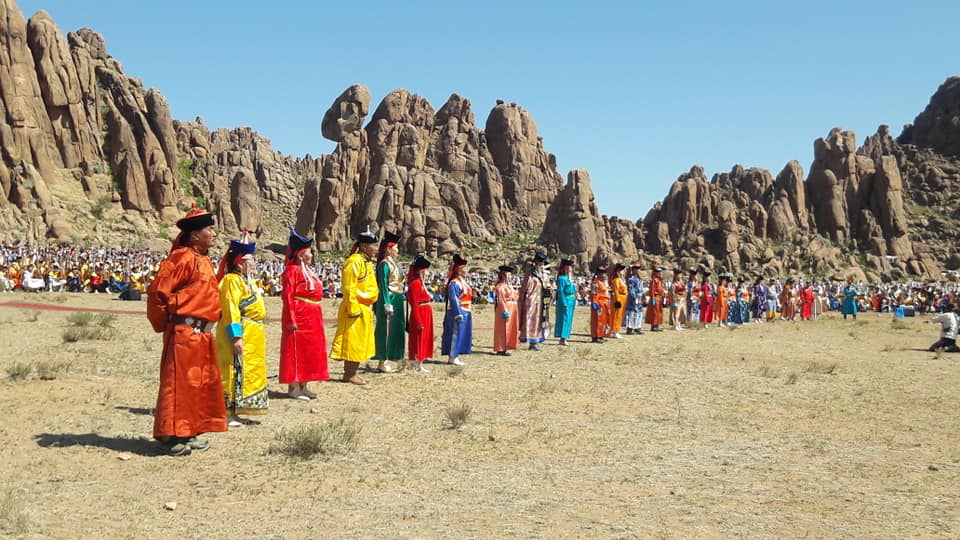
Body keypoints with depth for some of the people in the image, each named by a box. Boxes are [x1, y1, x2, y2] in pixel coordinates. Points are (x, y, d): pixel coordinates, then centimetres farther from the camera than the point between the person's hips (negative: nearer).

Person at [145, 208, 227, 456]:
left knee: (203, 383, 13)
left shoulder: (204, 260, 16)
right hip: (184, 333, -10)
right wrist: (164, 324, -7)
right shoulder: (183, 257, -14)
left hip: (202, 335, 10)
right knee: (179, 384, -3)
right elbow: (157, 292, -17)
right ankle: (171, 435, 4)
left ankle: (189, 433, 22)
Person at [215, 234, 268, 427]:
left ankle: (235, 412, 19)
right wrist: (236, 336, -25)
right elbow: (230, 310, -20)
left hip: (251, 334, 10)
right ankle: (227, 414, -4)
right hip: (241, 333, -10)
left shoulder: (244, 281, 19)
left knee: (247, 371, 12)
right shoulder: (232, 280, -13)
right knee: (236, 371, -8)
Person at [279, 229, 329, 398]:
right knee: (296, 350, -4)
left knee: (309, 351, 12)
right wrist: (291, 319, -22)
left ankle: (303, 386, 19)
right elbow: (288, 296, -17)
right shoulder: (292, 270, -11)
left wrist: (317, 318, 18)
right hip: (299, 317, -9)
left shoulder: (308, 271, 16)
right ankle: (293, 387, 1)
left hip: (312, 318, 9)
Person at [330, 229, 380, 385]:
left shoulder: (367, 262, 15)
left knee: (361, 342, 14)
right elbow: (349, 288, -21)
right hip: (357, 309, -10)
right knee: (353, 341, -3)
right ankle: (349, 374, 5)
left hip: (366, 309, 10)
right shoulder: (354, 262, -16)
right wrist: (353, 309, -22)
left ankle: (352, 373, 21)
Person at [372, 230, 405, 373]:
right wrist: (388, 304, -20)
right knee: (386, 330, -5)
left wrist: (401, 296, 16)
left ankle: (398, 359, 18)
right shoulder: (385, 264, -12)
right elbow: (383, 285, -16)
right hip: (389, 300, -9)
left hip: (397, 301, 9)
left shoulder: (393, 263, 15)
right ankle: (382, 363, 0)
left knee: (396, 330, 12)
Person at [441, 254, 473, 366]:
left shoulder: (463, 282, 14)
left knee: (462, 334, 12)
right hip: (458, 312, -10)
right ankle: (453, 357, 0)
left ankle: (455, 356, 19)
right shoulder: (454, 283, -16)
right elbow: (453, 299, -21)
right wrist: (458, 313, -24)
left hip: (465, 313, 10)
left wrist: (472, 294, 6)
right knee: (456, 333, -6)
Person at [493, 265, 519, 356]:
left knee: (510, 329, 13)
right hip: (505, 309, -10)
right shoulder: (500, 286, -13)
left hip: (511, 309, 10)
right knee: (504, 329, -6)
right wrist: (505, 311, -23)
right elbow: (501, 300, -18)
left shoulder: (509, 285, 17)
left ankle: (505, 348, 20)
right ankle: (501, 349, -2)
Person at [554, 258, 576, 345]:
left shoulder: (568, 278, 15)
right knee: (564, 319, -8)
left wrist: (574, 300, 16)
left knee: (568, 320, 11)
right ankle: (562, 339, -7)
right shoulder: (562, 278, -13)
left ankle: (563, 338, 16)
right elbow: (560, 292, -17)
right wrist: (564, 304, -21)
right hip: (565, 301, -10)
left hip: (571, 301, 10)